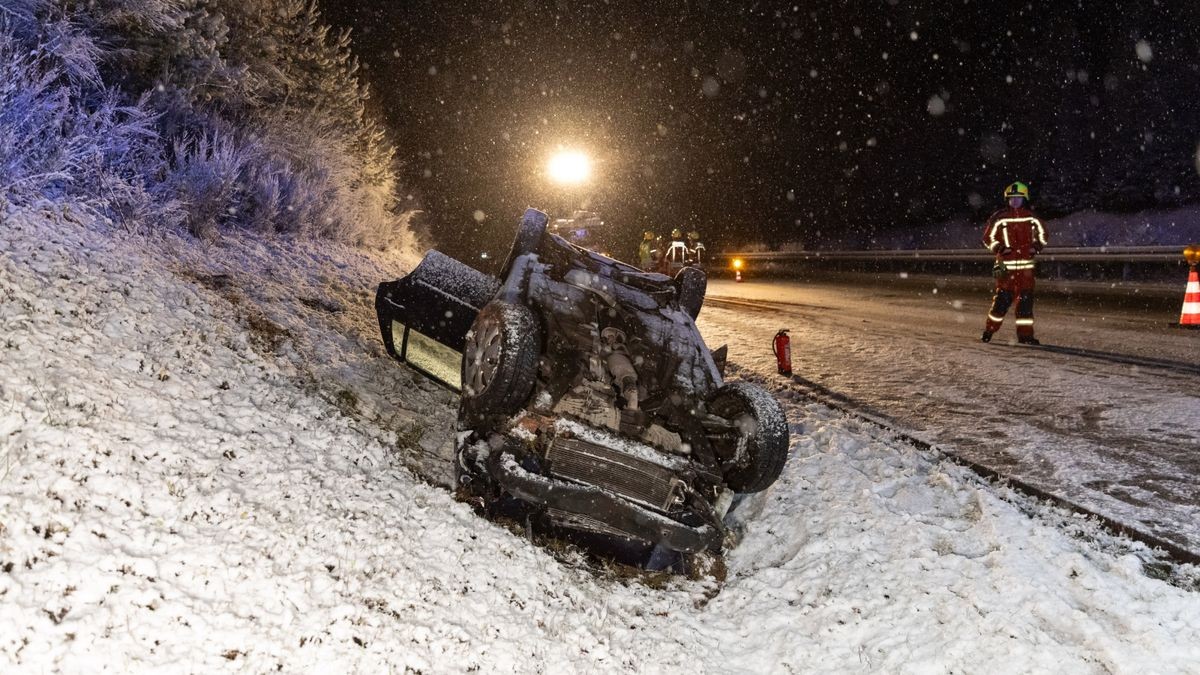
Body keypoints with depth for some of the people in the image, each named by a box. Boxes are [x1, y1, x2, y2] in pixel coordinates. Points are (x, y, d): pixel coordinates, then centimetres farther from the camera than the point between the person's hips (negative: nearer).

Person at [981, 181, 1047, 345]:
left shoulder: (1031, 218, 7)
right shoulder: (999, 218, -2)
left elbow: (1042, 234, 19)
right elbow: (988, 237, 2)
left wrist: (1036, 247, 1)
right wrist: (999, 248, -13)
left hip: (1026, 265, 3)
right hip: (1006, 265, -3)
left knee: (1025, 298, 1)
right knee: (1003, 298, -6)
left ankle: (1025, 334, 8)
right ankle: (990, 330, 8)